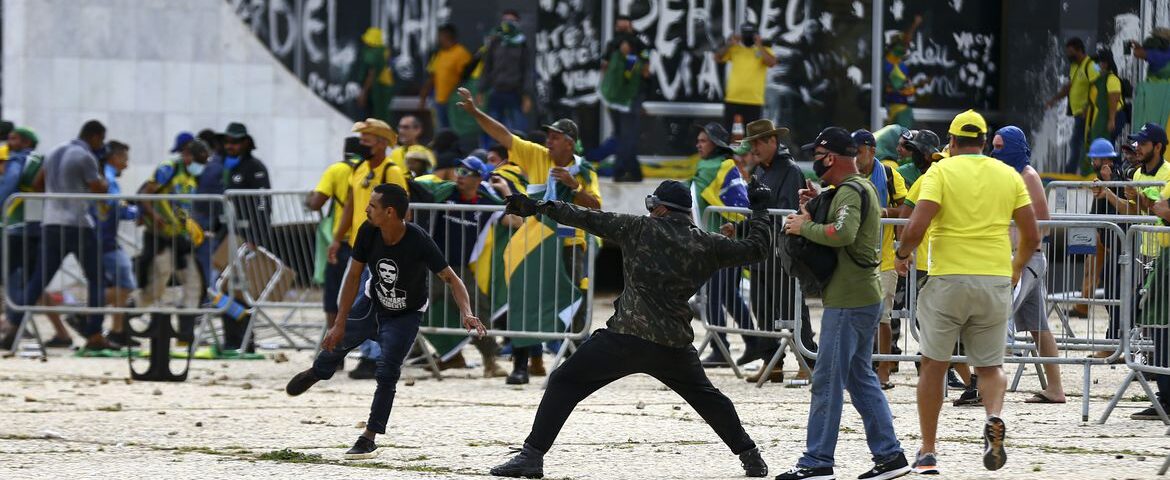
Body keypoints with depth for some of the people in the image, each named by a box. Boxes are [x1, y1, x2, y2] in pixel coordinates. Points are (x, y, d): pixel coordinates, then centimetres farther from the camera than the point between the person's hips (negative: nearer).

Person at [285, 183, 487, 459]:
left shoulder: (418, 242, -35)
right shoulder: (368, 232, -24)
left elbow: (451, 279, -30)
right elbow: (354, 276, -14)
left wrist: (466, 313, -48)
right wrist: (340, 324, -14)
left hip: (406, 314, -4)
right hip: (372, 301, 4)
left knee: (387, 372, -14)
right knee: (336, 342, 15)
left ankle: (369, 438, -2)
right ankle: (318, 372, 53)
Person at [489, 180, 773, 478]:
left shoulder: (640, 229, 1)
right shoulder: (707, 245, 7)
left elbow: (589, 219, 1)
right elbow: (755, 249, 17)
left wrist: (540, 207, 6)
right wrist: (760, 211, 34)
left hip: (624, 339, -4)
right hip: (674, 346, 4)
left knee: (564, 383, 4)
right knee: (706, 396, 27)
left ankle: (532, 456, -6)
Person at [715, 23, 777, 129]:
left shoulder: (764, 50, 3)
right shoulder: (734, 49, 8)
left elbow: (772, 63, -14)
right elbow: (718, 58, 1)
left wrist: (759, 46, -14)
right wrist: (729, 44, -10)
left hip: (754, 100, -2)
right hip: (733, 99, 2)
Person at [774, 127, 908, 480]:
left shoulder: (850, 191, -15)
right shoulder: (863, 187, 18)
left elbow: (842, 233, -32)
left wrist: (804, 226, -19)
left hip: (849, 302, -11)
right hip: (863, 298, 11)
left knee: (827, 381, -6)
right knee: (860, 378, 15)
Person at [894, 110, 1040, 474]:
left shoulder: (941, 171, -2)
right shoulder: (1009, 176, 8)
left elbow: (916, 227, -14)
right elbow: (1031, 236, 7)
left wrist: (902, 254, 6)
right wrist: (1017, 266, 26)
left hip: (948, 279, -2)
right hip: (996, 282, 2)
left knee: (934, 365, 11)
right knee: (990, 365, 14)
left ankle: (928, 452, 12)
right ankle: (994, 418, -18)